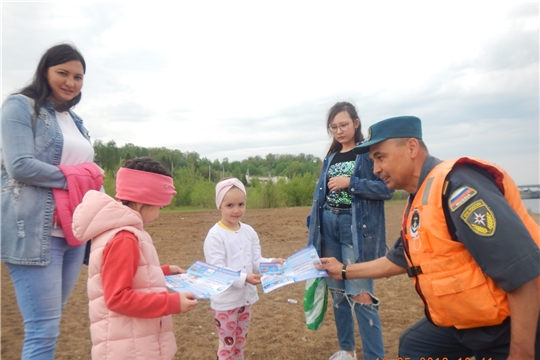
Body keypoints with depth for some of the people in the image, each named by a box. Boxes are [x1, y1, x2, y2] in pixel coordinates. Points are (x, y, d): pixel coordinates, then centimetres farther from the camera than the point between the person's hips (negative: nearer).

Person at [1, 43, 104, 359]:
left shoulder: (75, 120, 19)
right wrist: (76, 177, -9)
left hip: (74, 232, 7)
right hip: (36, 232, -7)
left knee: (48, 324, 14)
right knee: (44, 330, -5)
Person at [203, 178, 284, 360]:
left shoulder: (249, 231, 0)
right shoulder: (215, 235, -18)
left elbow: (256, 261, 1)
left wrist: (272, 263, -19)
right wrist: (244, 278, -33)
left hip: (246, 297, 6)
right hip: (225, 300, -5)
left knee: (240, 341, 24)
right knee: (227, 344, 11)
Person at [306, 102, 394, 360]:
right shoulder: (331, 157, 14)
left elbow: (387, 189, -12)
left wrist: (351, 182, -20)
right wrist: (313, 228, 11)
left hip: (357, 227, -6)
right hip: (329, 225, 7)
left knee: (360, 294, -7)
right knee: (337, 290, 13)